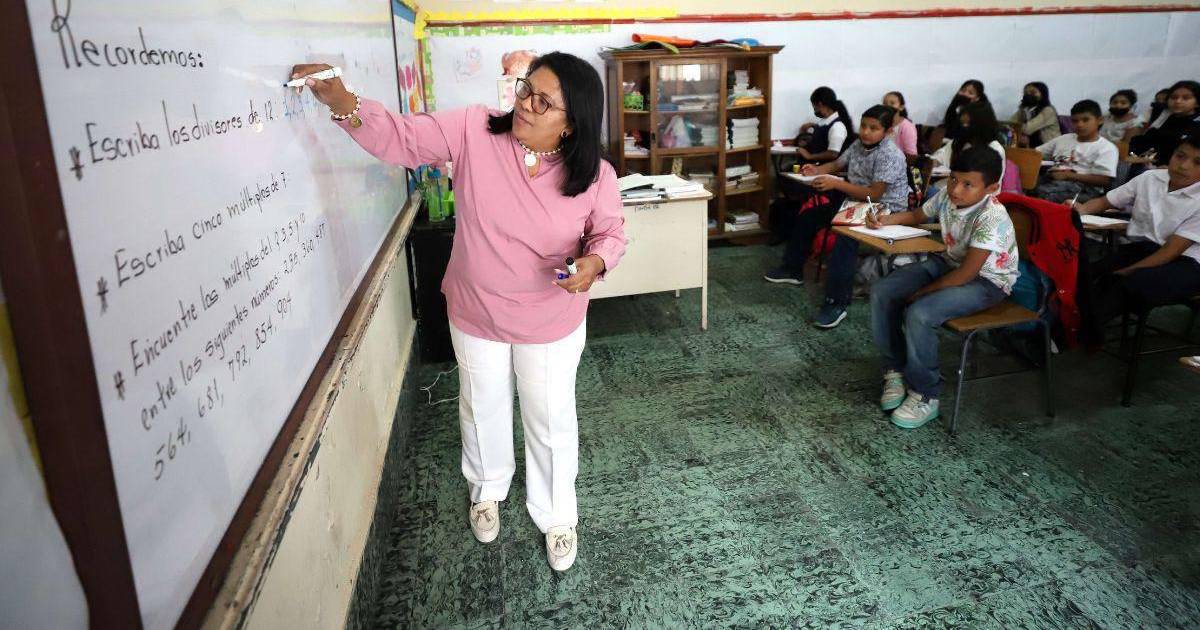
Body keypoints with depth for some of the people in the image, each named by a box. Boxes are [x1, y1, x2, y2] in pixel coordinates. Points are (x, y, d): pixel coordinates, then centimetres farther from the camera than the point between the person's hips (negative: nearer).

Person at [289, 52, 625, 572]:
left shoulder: (595, 176, -18)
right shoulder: (474, 130, -17)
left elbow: (611, 233, -4)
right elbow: (401, 138, -14)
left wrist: (595, 262, -27)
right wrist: (340, 101, -31)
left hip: (550, 324, -1)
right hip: (474, 314, 2)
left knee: (551, 421, 14)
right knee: (482, 409, 23)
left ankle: (555, 514, 41)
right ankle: (487, 488, 54)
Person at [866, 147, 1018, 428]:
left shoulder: (992, 218, -29)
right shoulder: (947, 195, -7)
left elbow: (966, 273, -29)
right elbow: (918, 216, 15)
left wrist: (919, 293, -21)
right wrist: (887, 220, -5)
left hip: (986, 281, -8)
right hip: (949, 263, 8)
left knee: (919, 314, -31)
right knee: (881, 292, -9)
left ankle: (925, 396, -11)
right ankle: (895, 369, 6)